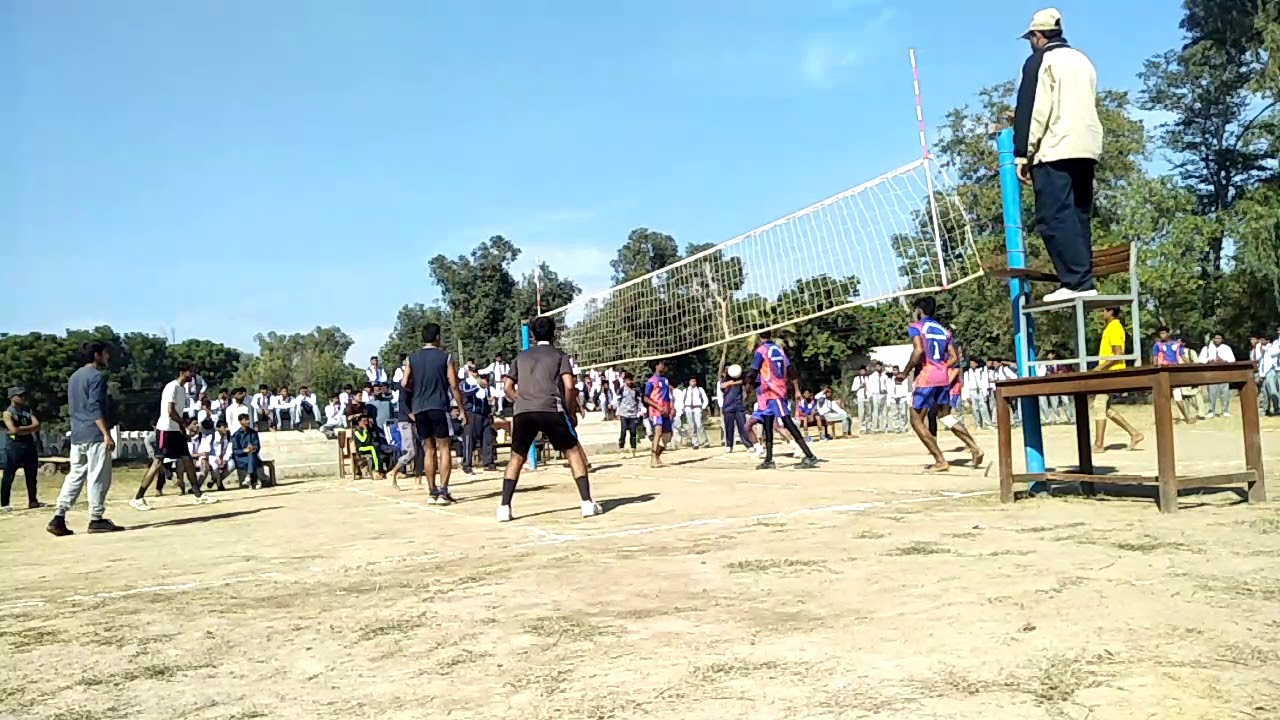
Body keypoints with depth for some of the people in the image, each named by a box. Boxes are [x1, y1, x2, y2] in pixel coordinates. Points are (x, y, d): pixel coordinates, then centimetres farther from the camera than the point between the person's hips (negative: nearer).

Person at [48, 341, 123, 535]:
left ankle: (58, 518, 5)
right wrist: (107, 434, -21)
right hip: (95, 435, -9)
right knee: (98, 477, -3)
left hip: (77, 436, 9)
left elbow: (72, 408, 22)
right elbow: (95, 408, -18)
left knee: (75, 476, 10)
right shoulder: (97, 376, -10)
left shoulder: (74, 376, 19)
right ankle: (96, 519, 0)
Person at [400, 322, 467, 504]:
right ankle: (443, 492, -6)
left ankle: (432, 492, 10)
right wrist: (461, 409, 3)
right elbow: (454, 386, -4)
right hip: (439, 407, -4)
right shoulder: (445, 357, -1)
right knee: (444, 448, 2)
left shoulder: (412, 358, 8)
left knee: (428, 449, 11)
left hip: (419, 409, 4)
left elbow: (405, 384, 4)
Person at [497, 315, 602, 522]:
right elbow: (569, 387, -1)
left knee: (516, 457, 14)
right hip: (551, 410, -3)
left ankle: (504, 508, 6)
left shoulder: (521, 357, 21)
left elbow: (508, 387, 16)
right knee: (574, 452, 8)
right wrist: (571, 412, 11)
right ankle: (587, 503, 1)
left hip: (523, 412, 3)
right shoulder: (560, 356, 12)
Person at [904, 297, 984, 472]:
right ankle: (975, 449, 11)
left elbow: (919, 350, -20)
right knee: (945, 416, 21)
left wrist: (906, 372, -11)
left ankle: (940, 461, -4)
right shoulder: (943, 330, 17)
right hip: (943, 378, 7)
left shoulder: (915, 327, -3)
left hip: (926, 379, -7)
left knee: (917, 420, 2)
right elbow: (954, 358, 11)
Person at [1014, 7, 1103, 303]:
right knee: (1078, 217, 8)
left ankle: (1076, 283, -17)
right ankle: (1084, 282, 2)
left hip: (1055, 151, -8)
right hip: (1087, 148, 8)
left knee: (1054, 218, -10)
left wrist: (1023, 154, -7)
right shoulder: (1083, 61, 23)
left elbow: (1032, 111, -8)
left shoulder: (1040, 61, 0)